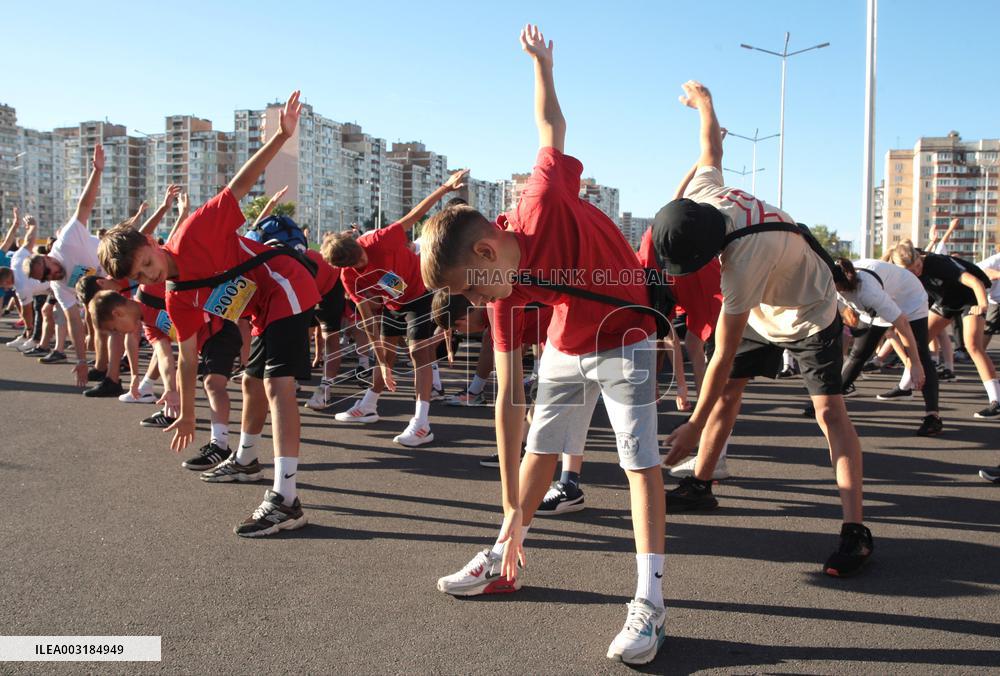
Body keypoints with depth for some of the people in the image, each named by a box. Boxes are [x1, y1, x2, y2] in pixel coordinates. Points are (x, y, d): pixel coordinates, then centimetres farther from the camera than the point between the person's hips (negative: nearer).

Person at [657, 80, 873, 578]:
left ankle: (855, 531, -17)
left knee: (829, 410, -17)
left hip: (808, 315, -8)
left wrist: (694, 427, -31)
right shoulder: (702, 191, -23)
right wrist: (703, 101, 22)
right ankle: (700, 486, 18)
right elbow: (712, 147, 1)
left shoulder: (743, 264, -43)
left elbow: (724, 353, -37)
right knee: (727, 392, 6)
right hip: (763, 308, 8)